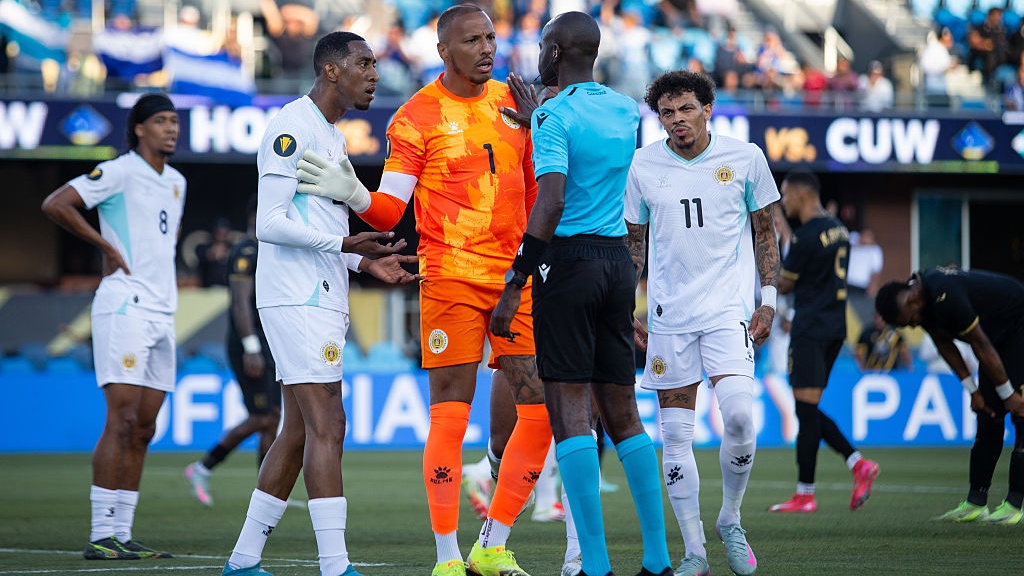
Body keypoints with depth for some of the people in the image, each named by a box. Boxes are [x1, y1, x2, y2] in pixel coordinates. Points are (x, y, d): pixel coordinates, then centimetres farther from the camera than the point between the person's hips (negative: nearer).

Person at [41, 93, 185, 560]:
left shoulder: (176, 182, 17)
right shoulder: (118, 172, -7)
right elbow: (55, 205, -16)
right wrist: (106, 245, -11)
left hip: (162, 310, 8)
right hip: (124, 306, -8)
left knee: (143, 428, 6)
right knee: (121, 420, -13)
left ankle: (123, 534, 8)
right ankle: (101, 535, -13)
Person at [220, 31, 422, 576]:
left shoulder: (332, 136, 21)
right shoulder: (292, 128, -11)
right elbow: (269, 223, -17)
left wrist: (366, 262, 14)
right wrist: (344, 244, -21)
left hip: (321, 301, 10)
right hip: (297, 300, -10)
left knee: (298, 432, 11)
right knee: (327, 427, -14)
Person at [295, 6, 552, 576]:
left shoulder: (514, 102, 12)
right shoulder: (417, 117, -3)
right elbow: (389, 210, -5)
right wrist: (352, 193, -23)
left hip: (517, 278, 5)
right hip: (452, 278, -5)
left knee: (542, 409, 1)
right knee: (451, 415, -6)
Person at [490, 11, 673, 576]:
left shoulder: (554, 115, -10)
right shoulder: (627, 111, 11)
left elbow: (549, 207, -20)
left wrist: (513, 288, -18)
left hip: (569, 259, -7)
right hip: (618, 259, 7)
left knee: (570, 413, -6)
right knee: (622, 411, 12)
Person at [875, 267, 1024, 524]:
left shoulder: (945, 298, -34)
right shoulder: (923, 300, -6)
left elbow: (982, 347, -27)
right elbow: (945, 346, 5)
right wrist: (973, 391, 2)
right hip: (999, 333, 9)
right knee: (989, 418, 5)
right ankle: (976, 502, 5)